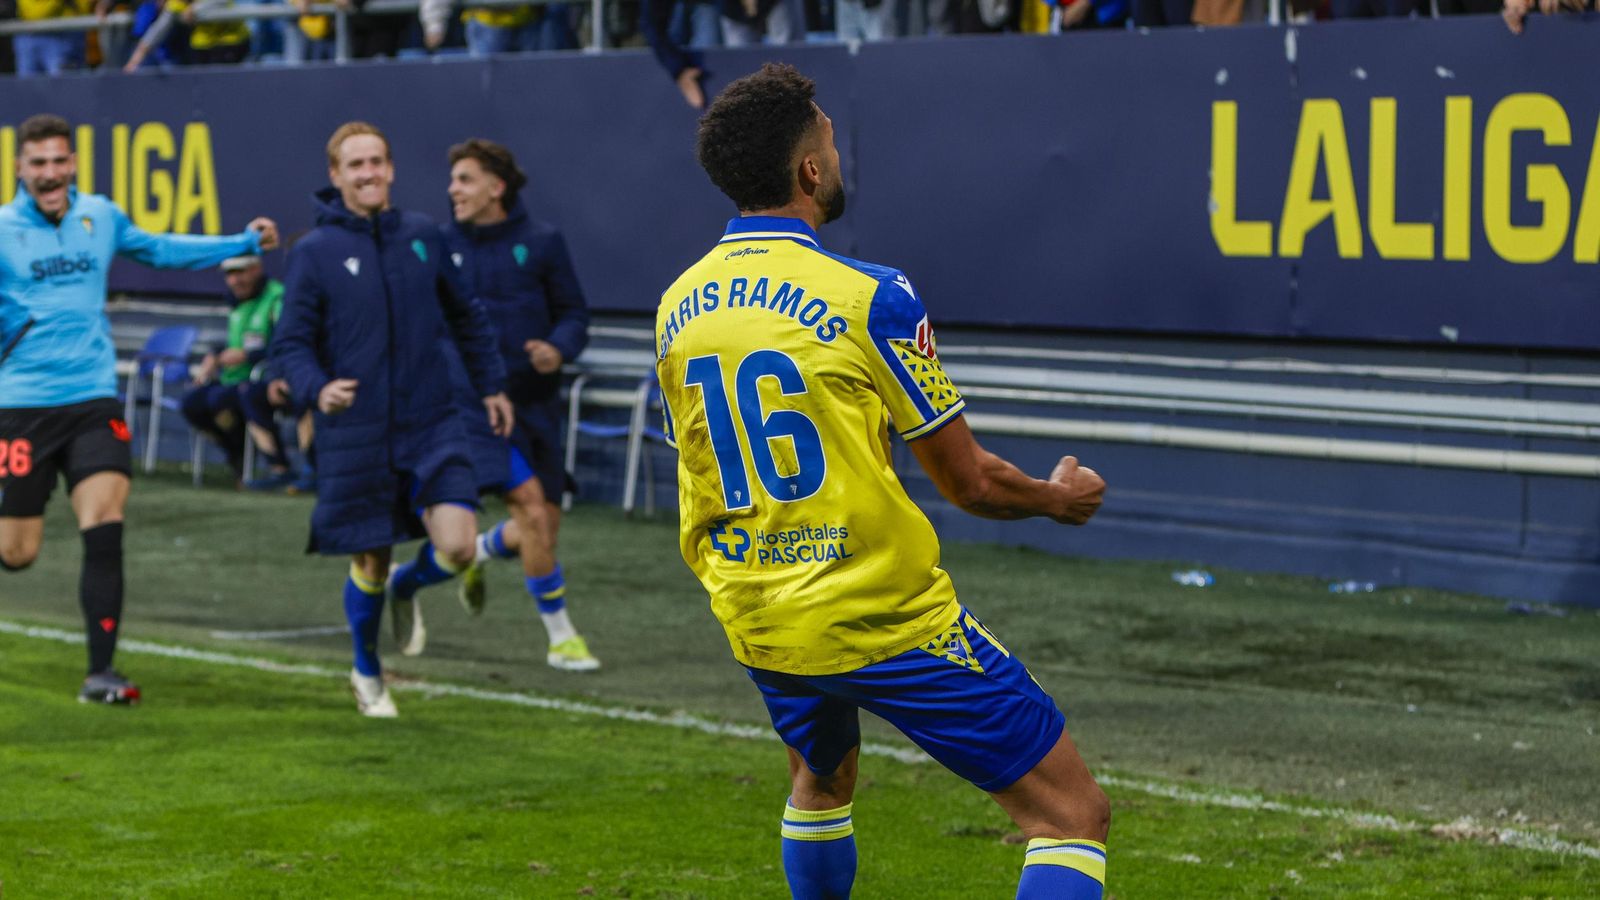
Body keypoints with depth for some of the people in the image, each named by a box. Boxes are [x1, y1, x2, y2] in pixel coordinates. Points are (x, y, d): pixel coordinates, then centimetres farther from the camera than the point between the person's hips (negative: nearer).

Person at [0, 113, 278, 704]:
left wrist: (246, 242, 29)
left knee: (105, 534, -13)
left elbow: (160, 250, 27)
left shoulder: (100, 217, 9)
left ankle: (100, 673, -8)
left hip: (93, 398, 3)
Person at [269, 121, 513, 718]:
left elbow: (466, 316, 18)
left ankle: (405, 588, 22)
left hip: (430, 424, 2)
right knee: (370, 563, 7)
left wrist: (491, 384, 17)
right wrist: (316, 389, -23)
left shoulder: (423, 236, 5)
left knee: (457, 545, -14)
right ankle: (366, 673, 33)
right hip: (354, 435, -2)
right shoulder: (315, 253, -4)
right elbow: (290, 344, -4)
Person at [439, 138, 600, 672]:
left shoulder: (540, 243, 0)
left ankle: (478, 554, 41)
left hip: (536, 400, 3)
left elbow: (574, 313, 5)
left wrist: (558, 349, -15)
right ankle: (561, 637, -4)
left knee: (544, 526, 7)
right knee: (530, 504, -16)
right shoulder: (441, 246, 0)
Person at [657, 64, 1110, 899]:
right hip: (886, 615, -7)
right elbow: (970, 482, -9)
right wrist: (1062, 497, 11)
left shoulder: (676, 305, 4)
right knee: (1072, 812, -3)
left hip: (756, 624, 7)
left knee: (821, 778, 36)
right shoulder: (866, 296, -15)